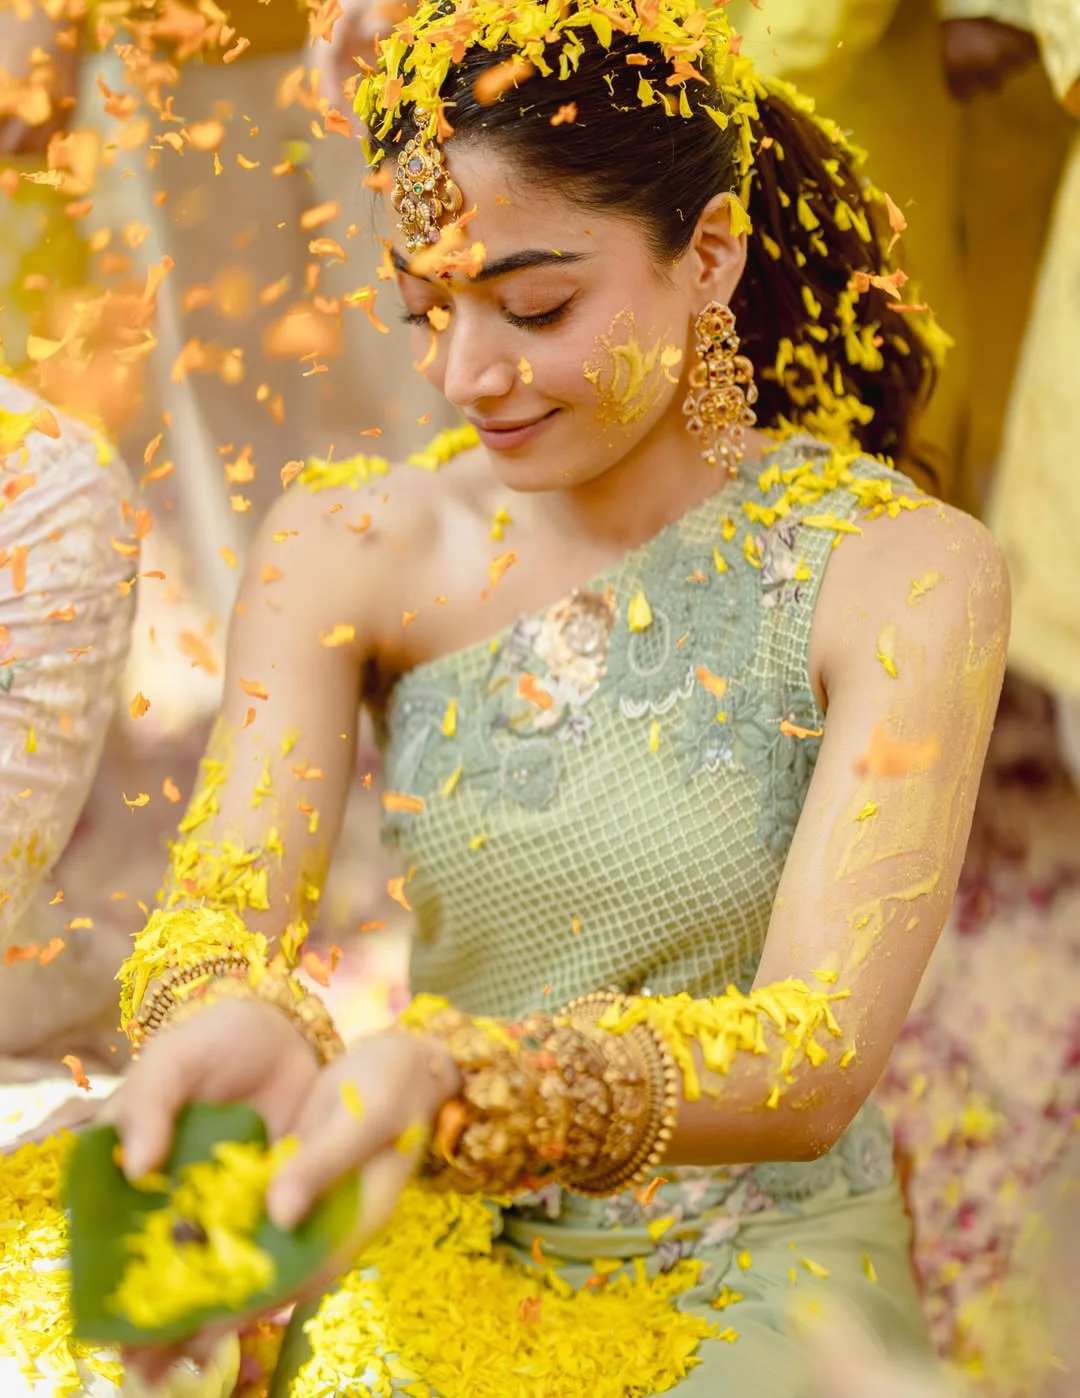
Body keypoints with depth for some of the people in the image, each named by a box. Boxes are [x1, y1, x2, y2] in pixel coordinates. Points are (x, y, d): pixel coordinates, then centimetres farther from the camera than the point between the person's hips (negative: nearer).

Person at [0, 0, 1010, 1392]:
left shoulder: (903, 571, -12)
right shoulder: (346, 545, -3)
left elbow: (820, 1061, -20)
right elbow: (214, 911, -14)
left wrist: (469, 1084, -39)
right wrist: (233, 1021, -39)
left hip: (755, 1282, -2)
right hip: (451, 1264, 3)